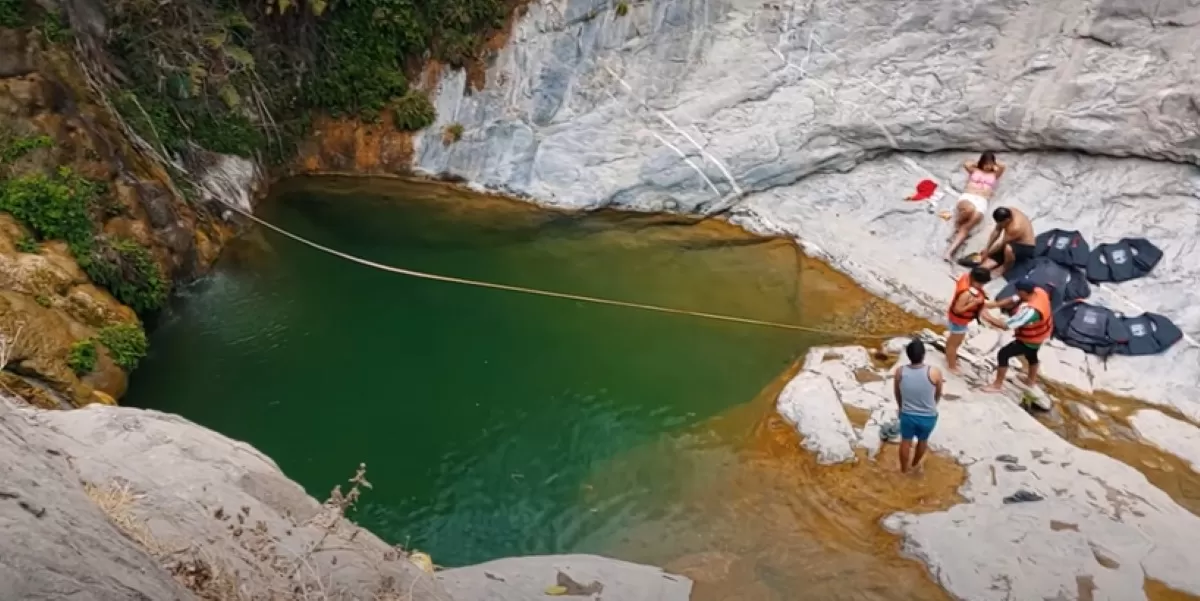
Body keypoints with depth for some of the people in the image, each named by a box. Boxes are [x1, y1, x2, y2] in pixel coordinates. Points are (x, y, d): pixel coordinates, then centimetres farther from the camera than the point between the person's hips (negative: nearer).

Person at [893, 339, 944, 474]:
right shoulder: (934, 372, -24)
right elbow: (938, 394, -4)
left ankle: (904, 468, 44)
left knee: (905, 441, 25)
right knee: (923, 440, 28)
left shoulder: (900, 372, -19)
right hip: (928, 416, 0)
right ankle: (915, 464, 51)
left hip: (907, 415, 0)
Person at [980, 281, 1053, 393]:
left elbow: (1006, 326, -36)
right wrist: (992, 304, -17)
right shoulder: (1038, 291, -18)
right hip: (1040, 334, 9)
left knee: (1003, 354, 1)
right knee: (1031, 355, 32)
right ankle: (1031, 380, 58)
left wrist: (988, 318, -25)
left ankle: (997, 385, 15)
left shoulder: (1029, 311, -43)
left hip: (1030, 339, -9)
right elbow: (1013, 300, -8)